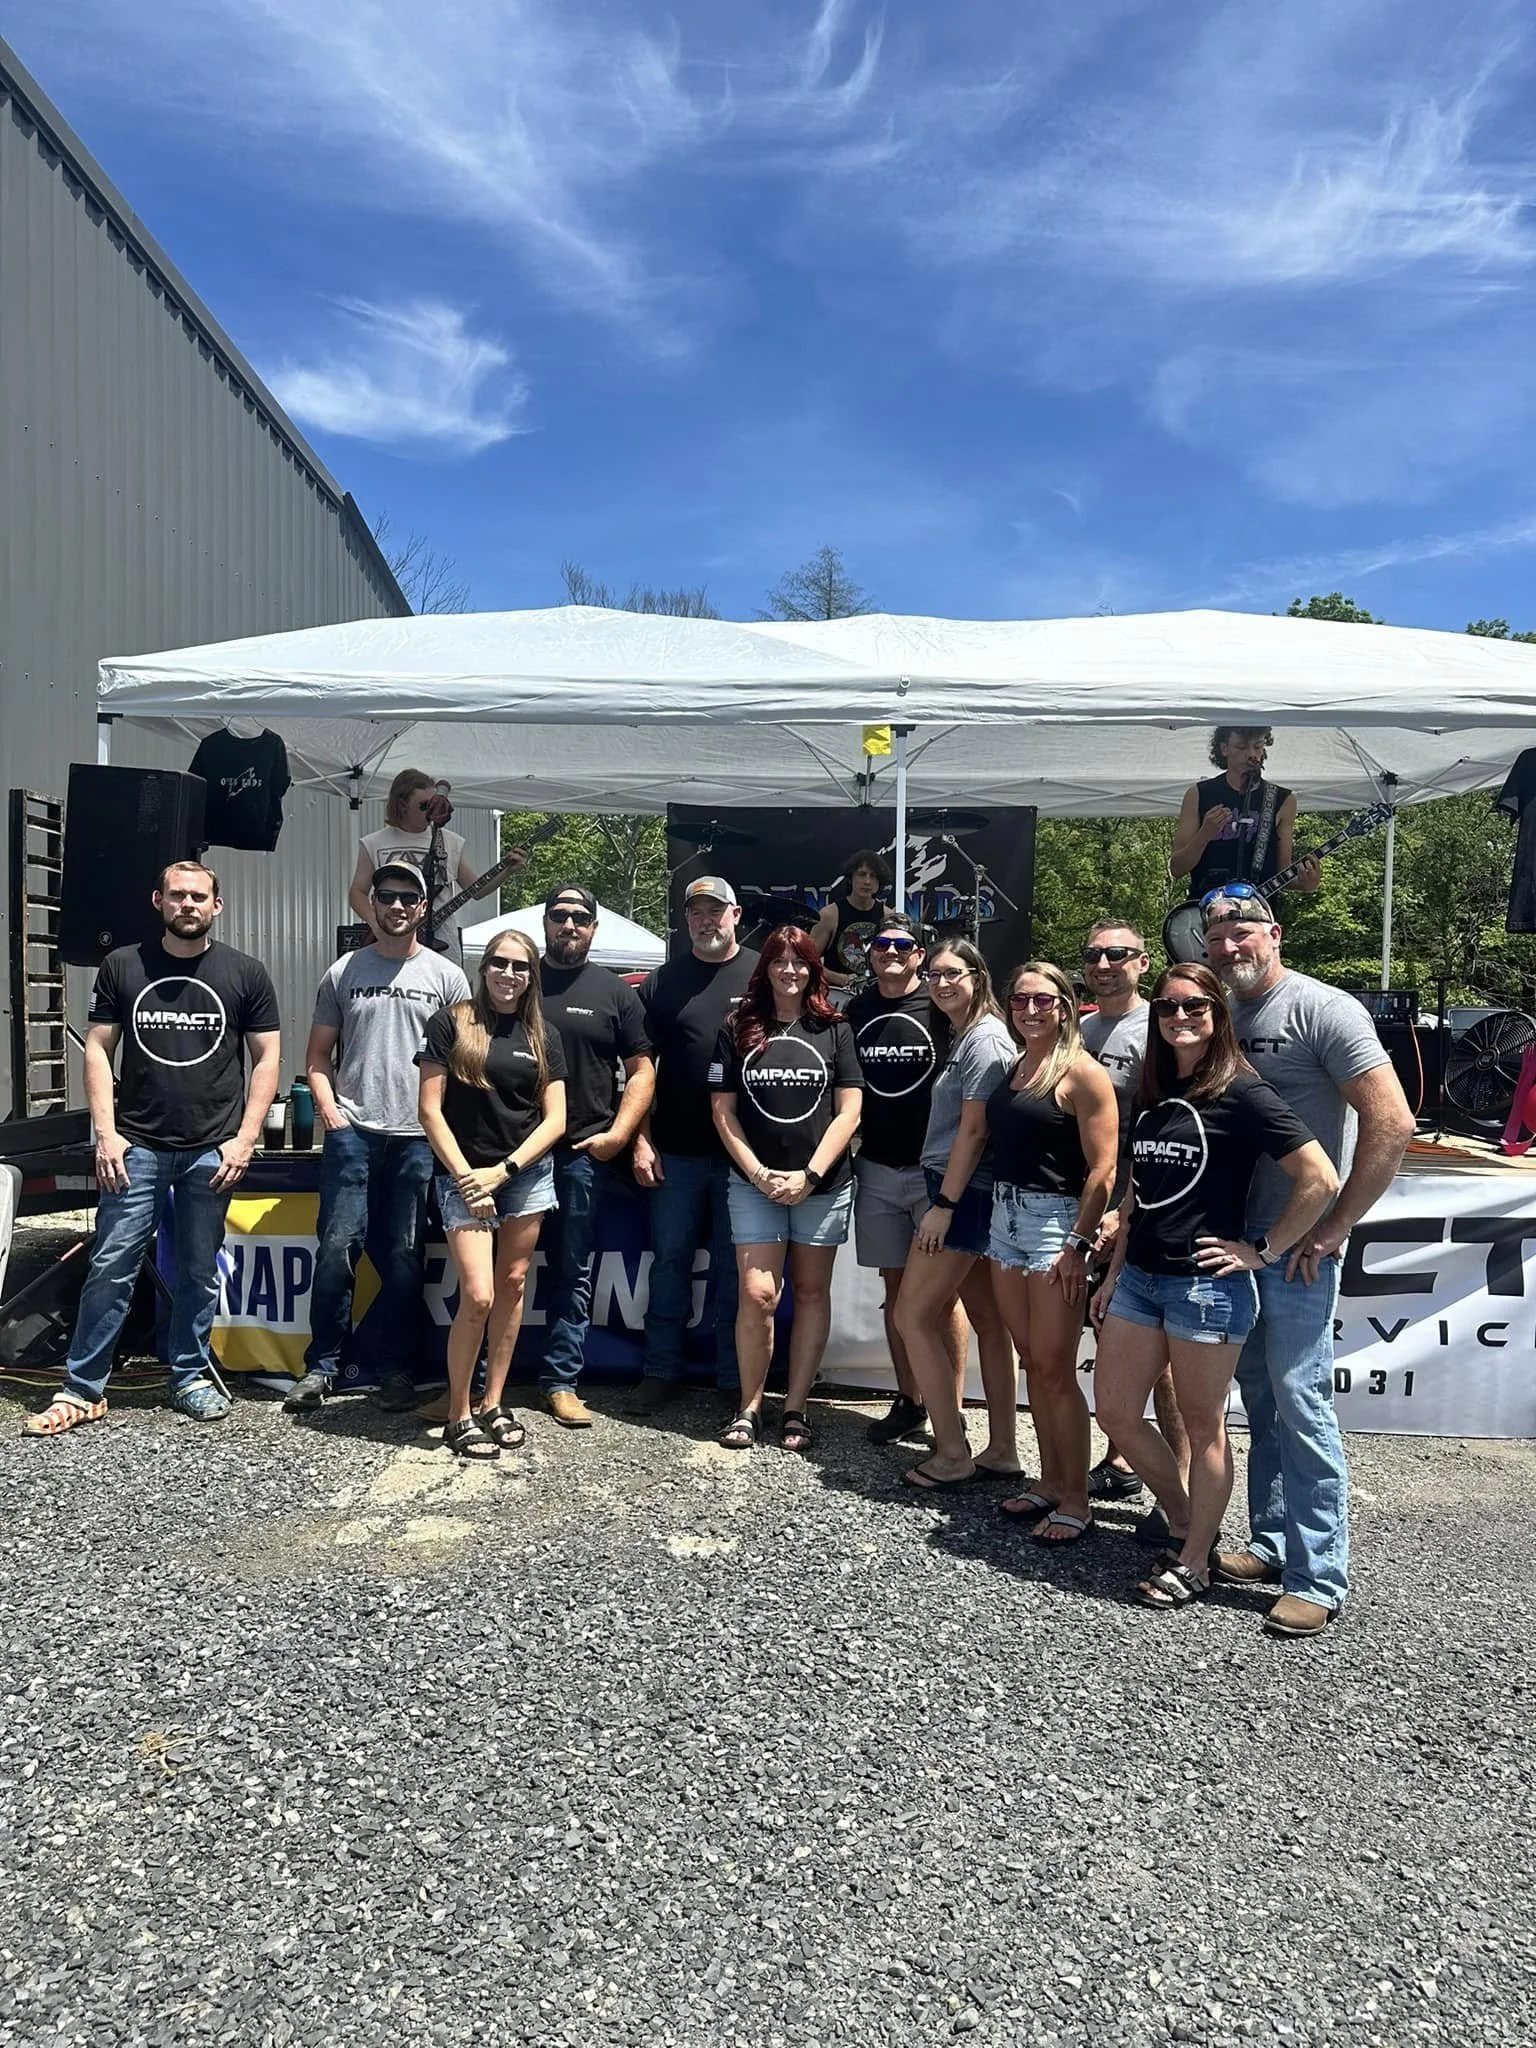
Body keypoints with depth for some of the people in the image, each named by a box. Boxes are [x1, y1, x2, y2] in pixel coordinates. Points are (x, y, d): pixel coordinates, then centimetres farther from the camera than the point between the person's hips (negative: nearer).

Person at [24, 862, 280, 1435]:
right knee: (111, 1266, -2)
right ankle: (82, 1390, 10)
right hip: (136, 1147, 0)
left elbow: (267, 1057, 4)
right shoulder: (123, 967, 5)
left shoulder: (245, 974, 3)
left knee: (199, 1273, 9)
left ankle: (190, 1378, 24)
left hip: (212, 1151, 0)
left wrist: (244, 1139, -3)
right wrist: (106, 1133, -4)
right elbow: (97, 1049, 6)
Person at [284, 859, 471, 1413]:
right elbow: (318, 1056, 11)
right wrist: (329, 1113, -2)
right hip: (352, 1132, 0)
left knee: (404, 1257, 6)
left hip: (420, 1137, 0)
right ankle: (322, 1365, 11)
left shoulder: (446, 977, 7)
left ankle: (395, 1367, 17)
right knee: (337, 1247, -3)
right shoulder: (343, 972, 9)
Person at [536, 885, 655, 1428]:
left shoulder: (615, 992, 8)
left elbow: (641, 1071, 7)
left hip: (582, 1154, 0)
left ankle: (561, 1382, 14)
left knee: (572, 1272, 6)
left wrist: (619, 1133, -5)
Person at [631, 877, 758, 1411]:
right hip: (675, 1151, 2)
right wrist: (641, 1140, -1)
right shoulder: (662, 982, 7)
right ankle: (661, 1372, 20)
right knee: (670, 1261, 9)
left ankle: (735, 1379, 19)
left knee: (735, 1268, 8)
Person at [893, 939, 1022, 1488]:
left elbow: (973, 1130, -18)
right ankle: (1002, 1451, 19)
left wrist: (943, 1205, -17)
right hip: (971, 1196, 10)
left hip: (965, 1195, -10)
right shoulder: (964, 1037, 16)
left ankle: (953, 1455, 2)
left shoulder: (984, 1039, -13)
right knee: (987, 1321, 11)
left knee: (913, 1315, -5)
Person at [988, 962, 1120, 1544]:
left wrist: (1077, 1245, -17)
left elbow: (1102, 1170, -14)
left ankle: (1076, 1502, 9)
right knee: (1032, 1360, 13)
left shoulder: (1081, 1072, -10)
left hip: (1055, 1221, -7)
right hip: (1005, 1219, 7)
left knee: (1055, 1369, -3)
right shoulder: (1013, 1069, 12)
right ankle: (1050, 1482, 25)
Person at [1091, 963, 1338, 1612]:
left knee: (1201, 1426, 7)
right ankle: (1184, 1524, 31)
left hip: (1206, 1283, -8)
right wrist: (1114, 1272, 16)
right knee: (1116, 1412, 11)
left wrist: (1263, 1251, -12)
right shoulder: (1154, 1093, 12)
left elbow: (1321, 1180, -15)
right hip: (1140, 1276, 8)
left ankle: (1194, 1563, 23)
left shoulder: (1241, 1092, -10)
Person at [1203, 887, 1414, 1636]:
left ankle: (1319, 1578, 8)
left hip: (1298, 1246, -6)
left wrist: (1333, 1228, -15)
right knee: (1259, 1397, 15)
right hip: (1234, 1239, 7)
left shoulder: (1324, 1009, -11)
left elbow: (1392, 1124, -16)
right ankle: (1271, 1541, 29)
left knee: (1299, 1400, -4)